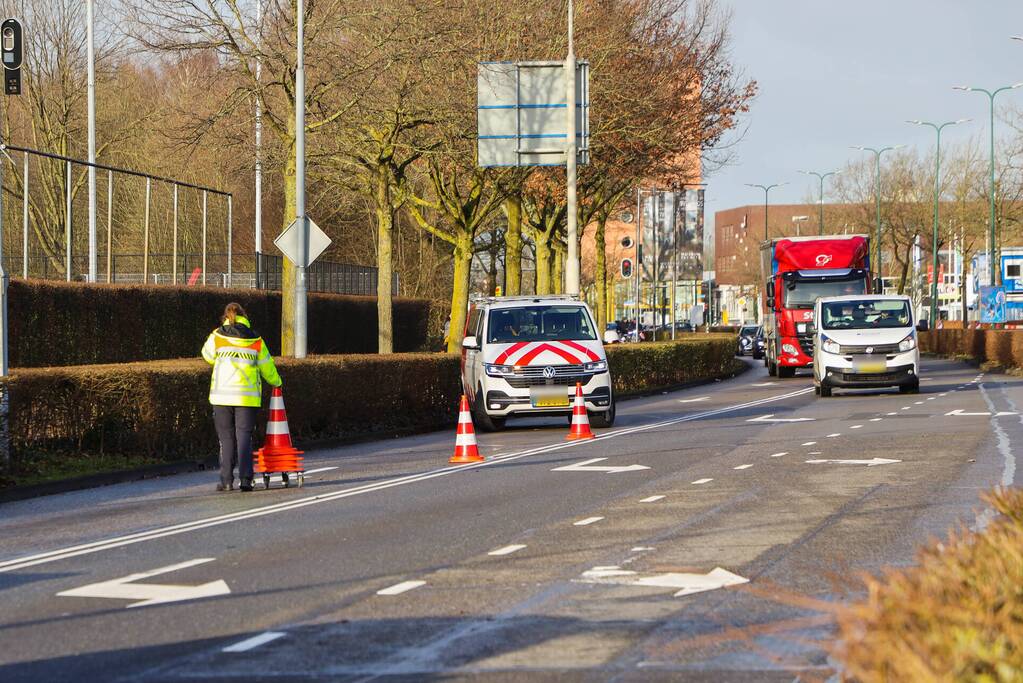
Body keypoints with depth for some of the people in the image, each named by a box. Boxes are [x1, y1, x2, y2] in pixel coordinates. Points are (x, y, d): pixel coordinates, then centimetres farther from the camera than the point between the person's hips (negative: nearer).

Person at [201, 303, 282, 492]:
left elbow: (208, 356, 16)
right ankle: (245, 479, -6)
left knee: (226, 437, 7)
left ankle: (227, 480, 4)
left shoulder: (217, 337, -1)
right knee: (244, 437, 4)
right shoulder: (255, 340, 2)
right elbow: (266, 366, 12)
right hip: (248, 397, 0)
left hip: (222, 395, 0)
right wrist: (276, 382, 30)